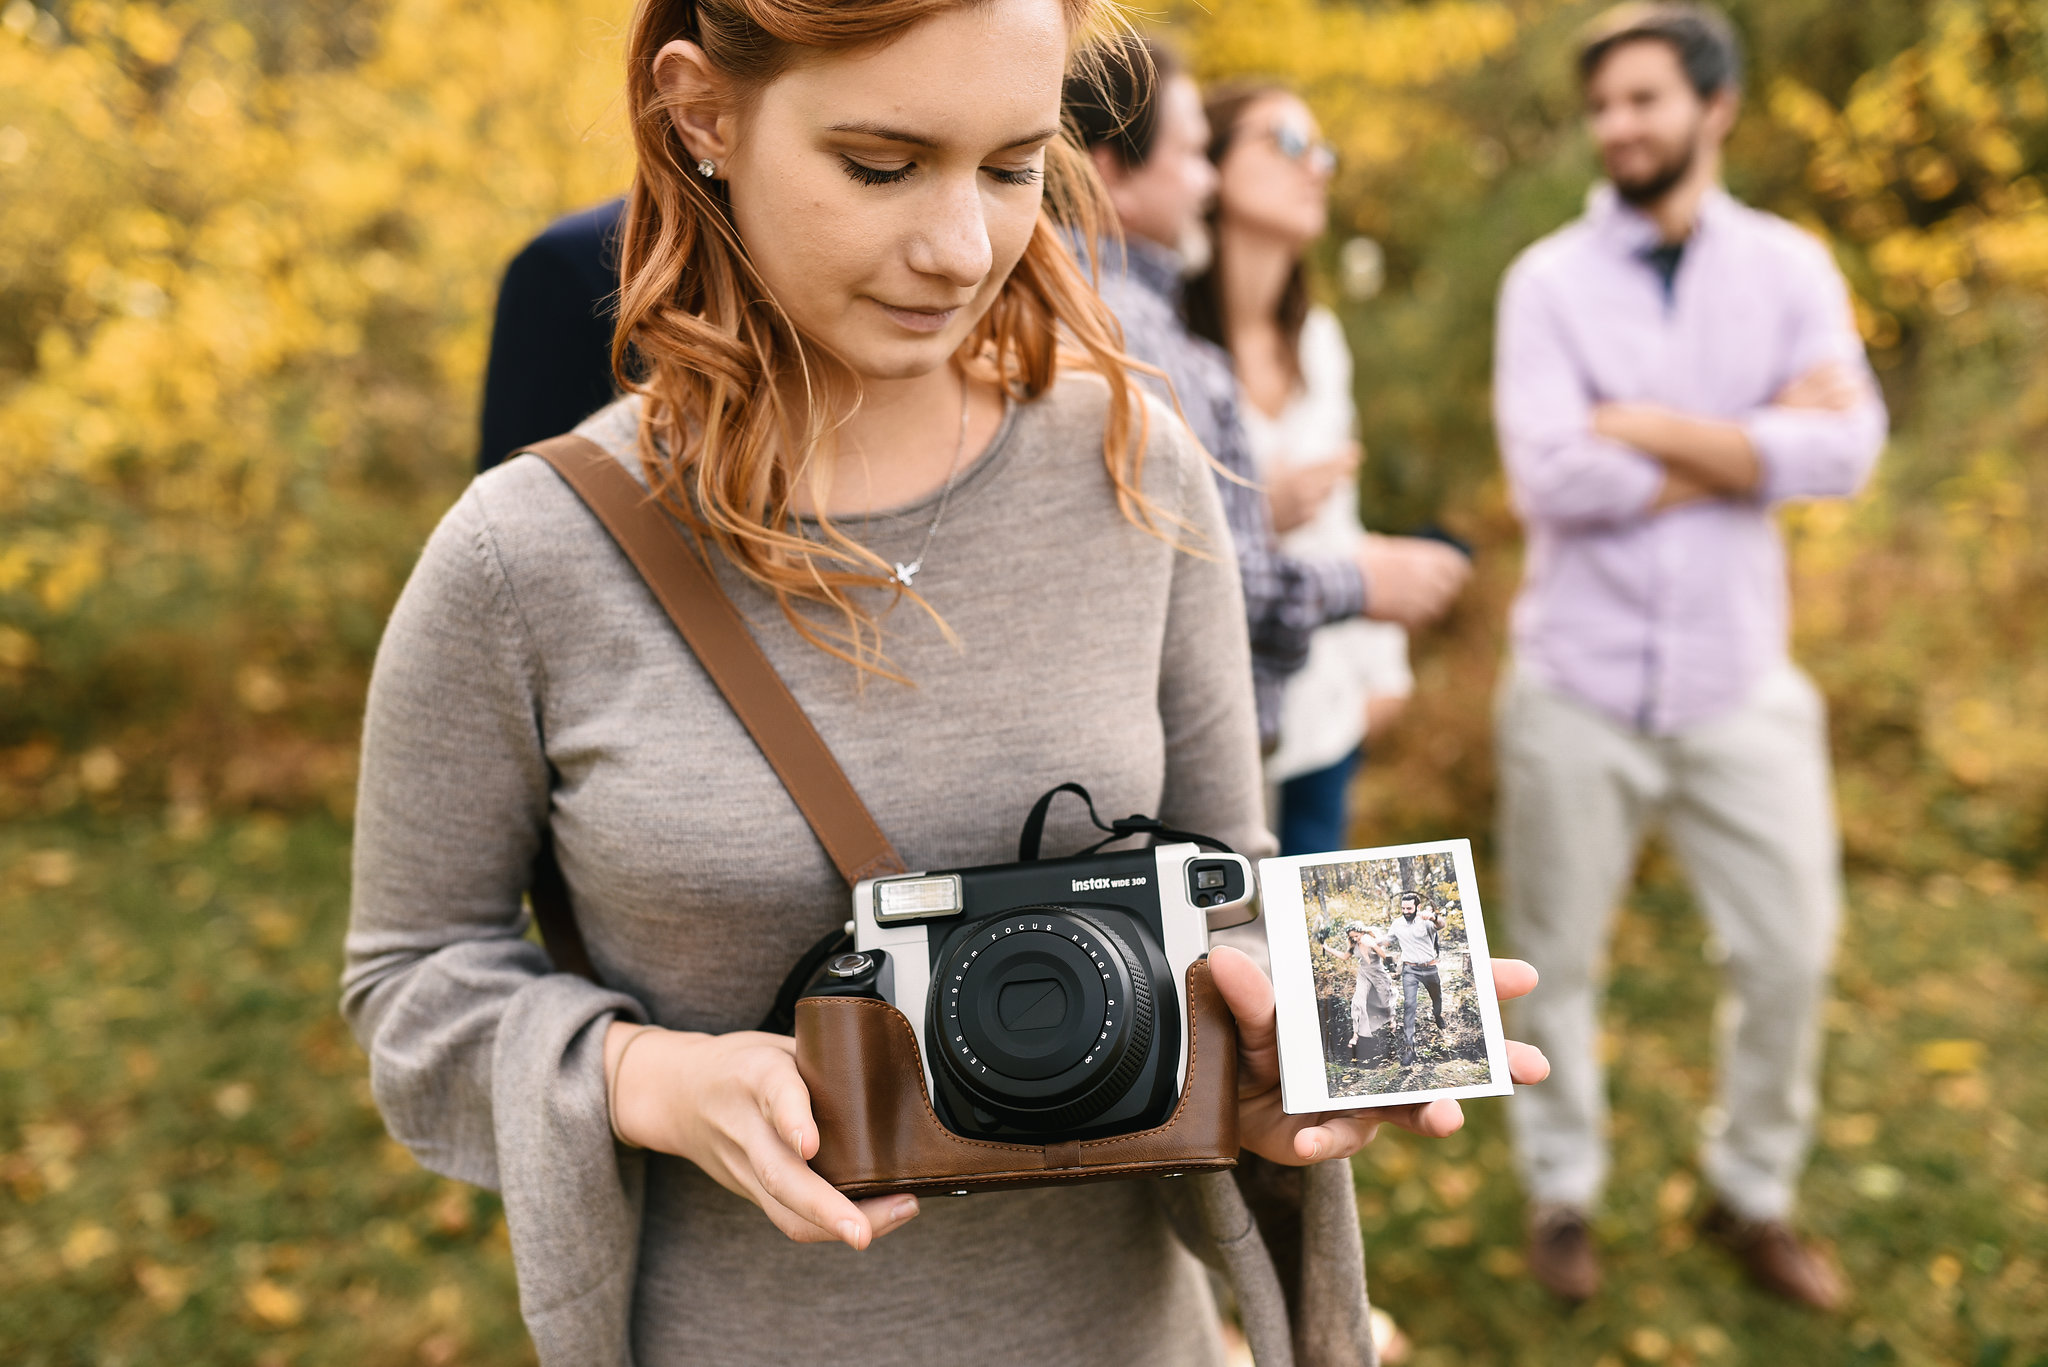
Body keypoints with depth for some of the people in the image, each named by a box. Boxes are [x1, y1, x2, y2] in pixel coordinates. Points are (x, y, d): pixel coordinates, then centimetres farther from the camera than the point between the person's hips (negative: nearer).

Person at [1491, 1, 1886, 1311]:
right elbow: (1550, 476, -17)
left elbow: (1847, 450, -13)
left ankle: (1755, 1194, 33)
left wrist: (1653, 428, -16)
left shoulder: (1790, 265, 3)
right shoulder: (1548, 280, -3)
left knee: (1791, 951, 9)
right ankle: (1563, 1192, 32)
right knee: (1560, 957, 10)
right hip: (1579, 682, -2)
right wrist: (1753, 443, -11)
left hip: (1741, 681, 2)